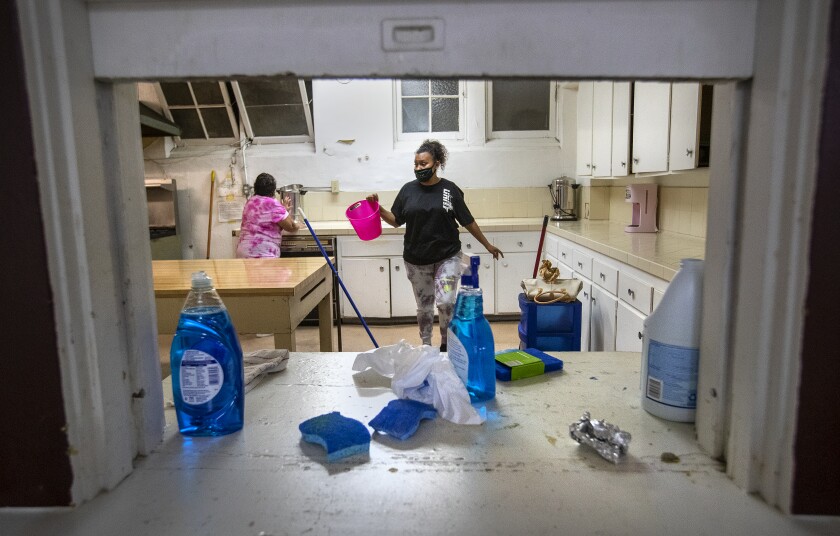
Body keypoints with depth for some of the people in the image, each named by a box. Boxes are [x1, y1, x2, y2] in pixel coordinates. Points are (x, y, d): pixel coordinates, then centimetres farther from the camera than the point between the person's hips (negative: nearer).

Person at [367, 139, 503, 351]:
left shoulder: (450, 189, -3)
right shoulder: (408, 189, 1)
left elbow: (468, 222, 4)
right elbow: (396, 221, 6)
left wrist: (488, 245, 8)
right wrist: (378, 208, -11)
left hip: (447, 257, -2)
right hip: (416, 260, 2)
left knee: (445, 302, -12)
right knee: (424, 306, 11)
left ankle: (446, 343, 12)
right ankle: (426, 346, 29)